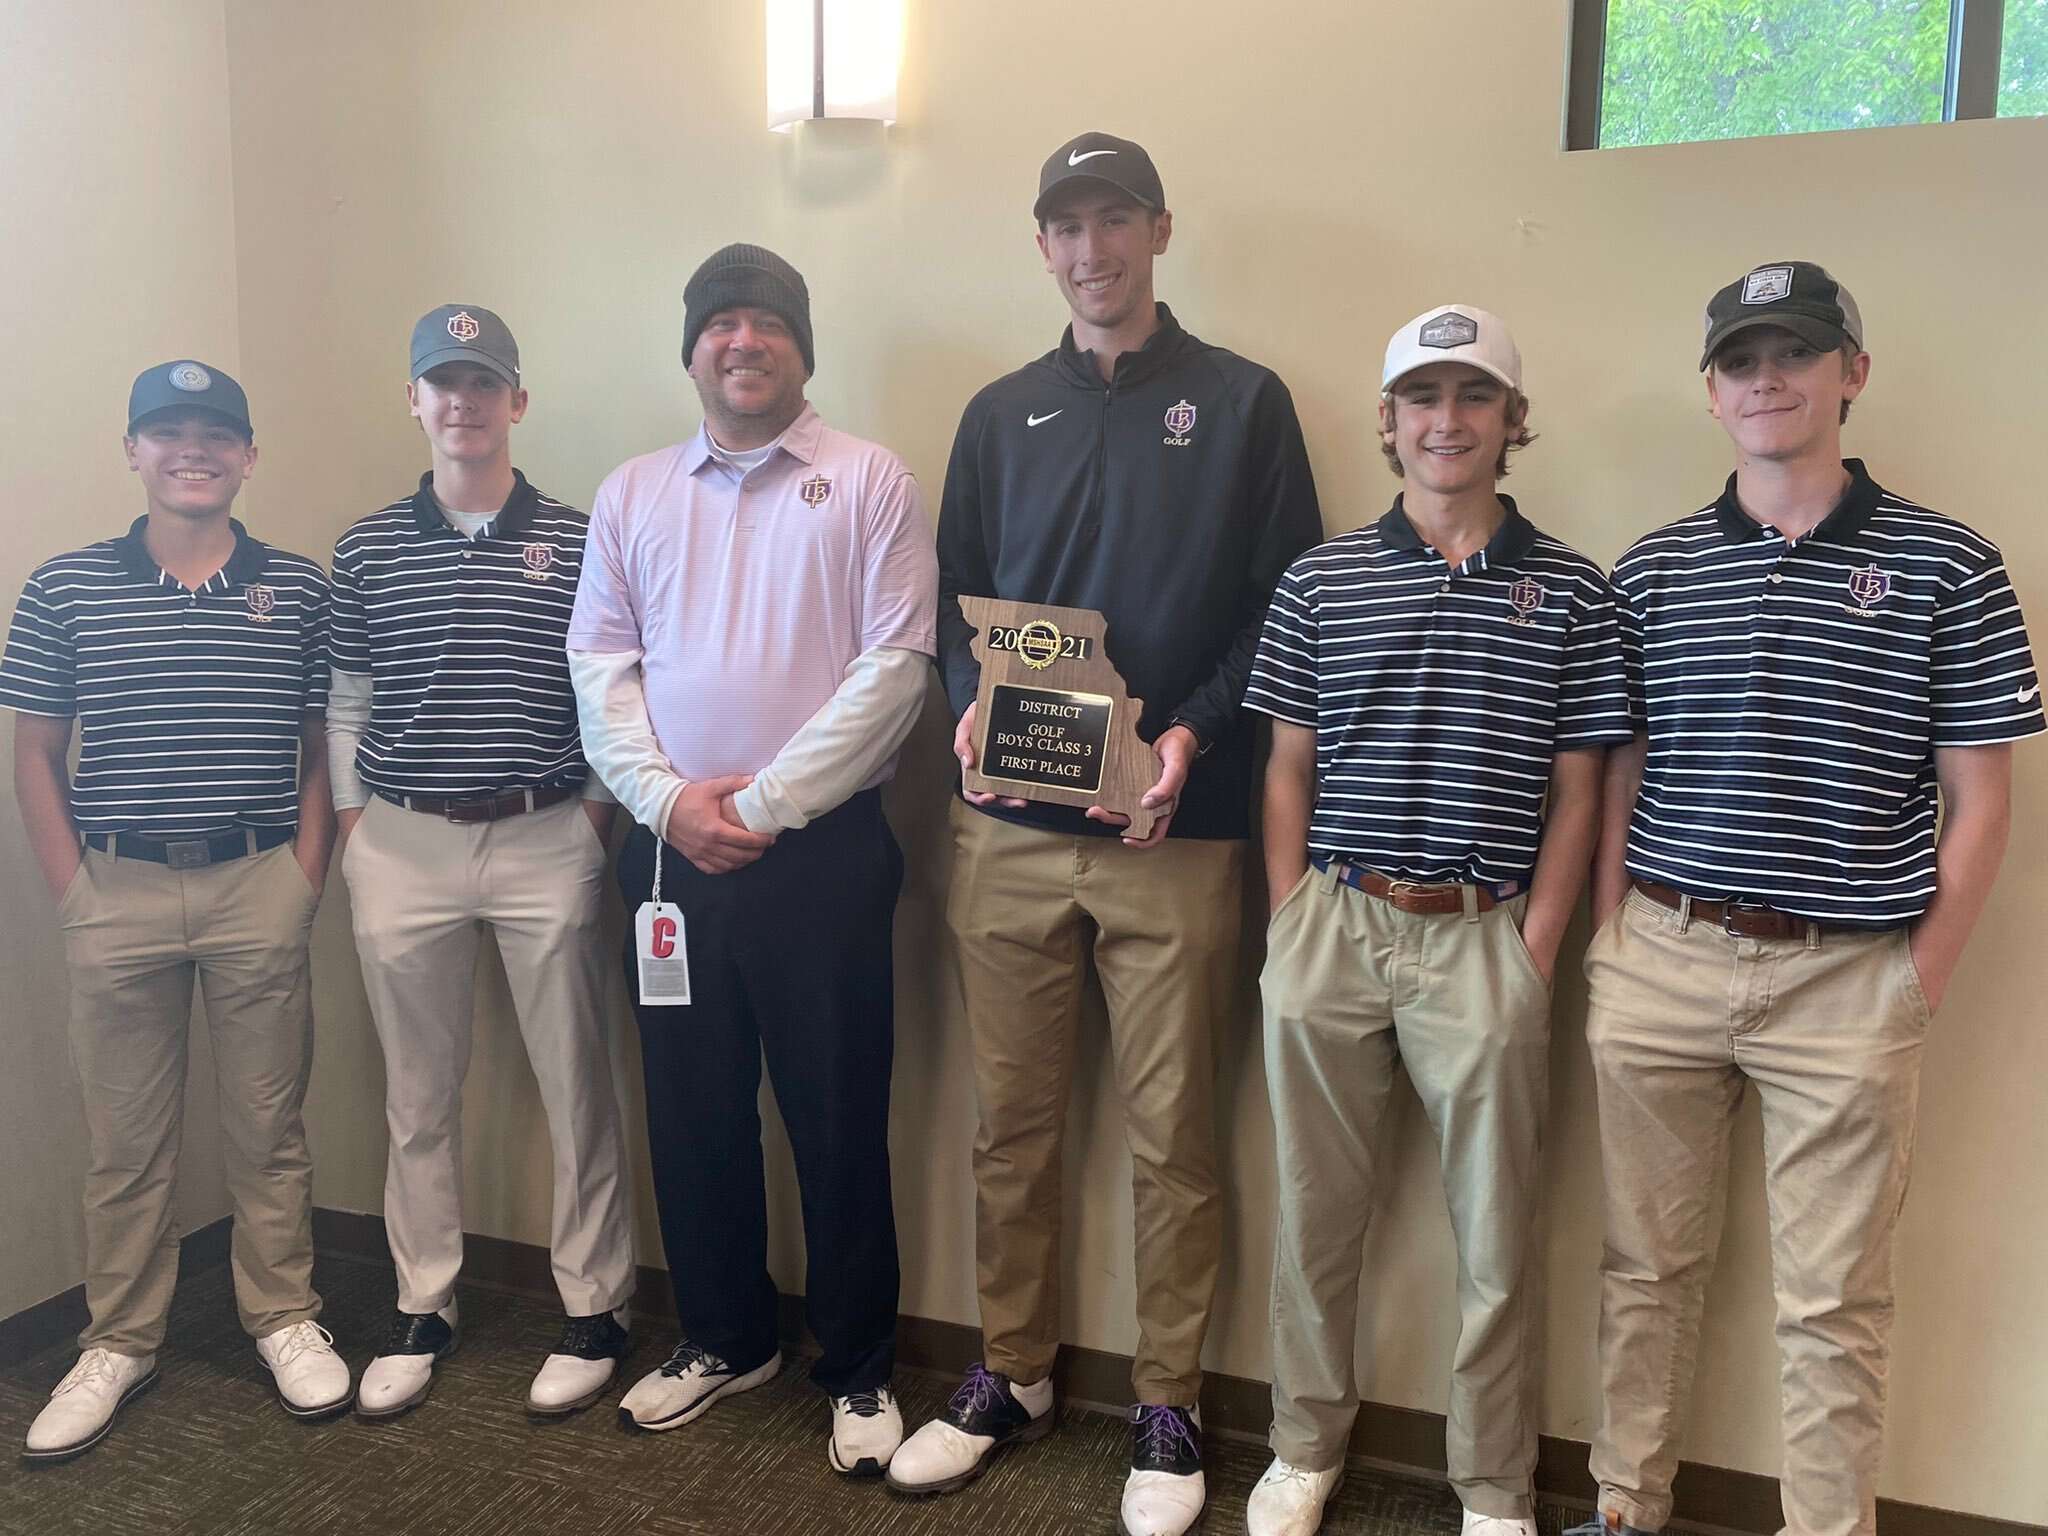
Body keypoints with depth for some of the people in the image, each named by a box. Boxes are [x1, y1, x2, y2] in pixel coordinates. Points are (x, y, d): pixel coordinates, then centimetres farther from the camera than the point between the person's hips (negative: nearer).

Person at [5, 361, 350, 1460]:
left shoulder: (300, 589, 3)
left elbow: (325, 750, 5)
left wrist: (307, 880, -2)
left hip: (258, 886, 0)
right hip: (118, 888, 1)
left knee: (268, 1123, 9)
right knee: (125, 1134, 10)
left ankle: (285, 1318, 25)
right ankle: (118, 1343, 26)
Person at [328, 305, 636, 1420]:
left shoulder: (578, 543, 1)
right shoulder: (366, 549, 8)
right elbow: (348, 704, 13)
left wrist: (595, 822, -3)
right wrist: (351, 831, 7)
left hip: (546, 839, -2)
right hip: (403, 841, 2)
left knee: (576, 1087, 4)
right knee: (417, 1093, 11)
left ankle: (594, 1310, 19)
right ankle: (422, 1308, 27)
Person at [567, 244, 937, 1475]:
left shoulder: (871, 483, 0)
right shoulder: (632, 494, 12)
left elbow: (896, 665, -9)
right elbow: (599, 663, 8)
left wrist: (762, 803, -12)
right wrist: (668, 796, -8)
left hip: (823, 851, -4)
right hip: (671, 853, 4)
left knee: (838, 1120, 4)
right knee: (693, 1113, 13)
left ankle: (860, 1372, 22)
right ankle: (726, 1340, 33)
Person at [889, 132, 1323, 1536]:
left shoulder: (1243, 404, 5)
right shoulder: (1001, 416, 14)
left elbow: (1286, 606, 0)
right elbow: (954, 601, 13)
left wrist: (1196, 728, -15)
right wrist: (971, 701, -7)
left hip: (1176, 836, -3)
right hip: (1010, 831, 3)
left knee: (1171, 1135, 5)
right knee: (1012, 1120, 11)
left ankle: (1169, 1407, 22)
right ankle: (1011, 1375, 28)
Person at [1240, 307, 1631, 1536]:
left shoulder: (1572, 591, 2)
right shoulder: (1321, 580, 6)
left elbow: (1575, 793, 3)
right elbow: (1289, 773, 8)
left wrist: (1534, 960, -3)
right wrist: (1290, 934, 1)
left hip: (1486, 939, -1)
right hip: (1333, 928, 1)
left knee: (1496, 1242, 10)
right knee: (1317, 1216, 13)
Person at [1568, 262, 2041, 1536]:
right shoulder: (1652, 569, 7)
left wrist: (1920, 985, -3)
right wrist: (1614, 946, 3)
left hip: (1850, 979, -2)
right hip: (1663, 965, 2)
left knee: (1834, 1304, 8)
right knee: (1649, 1266, 14)